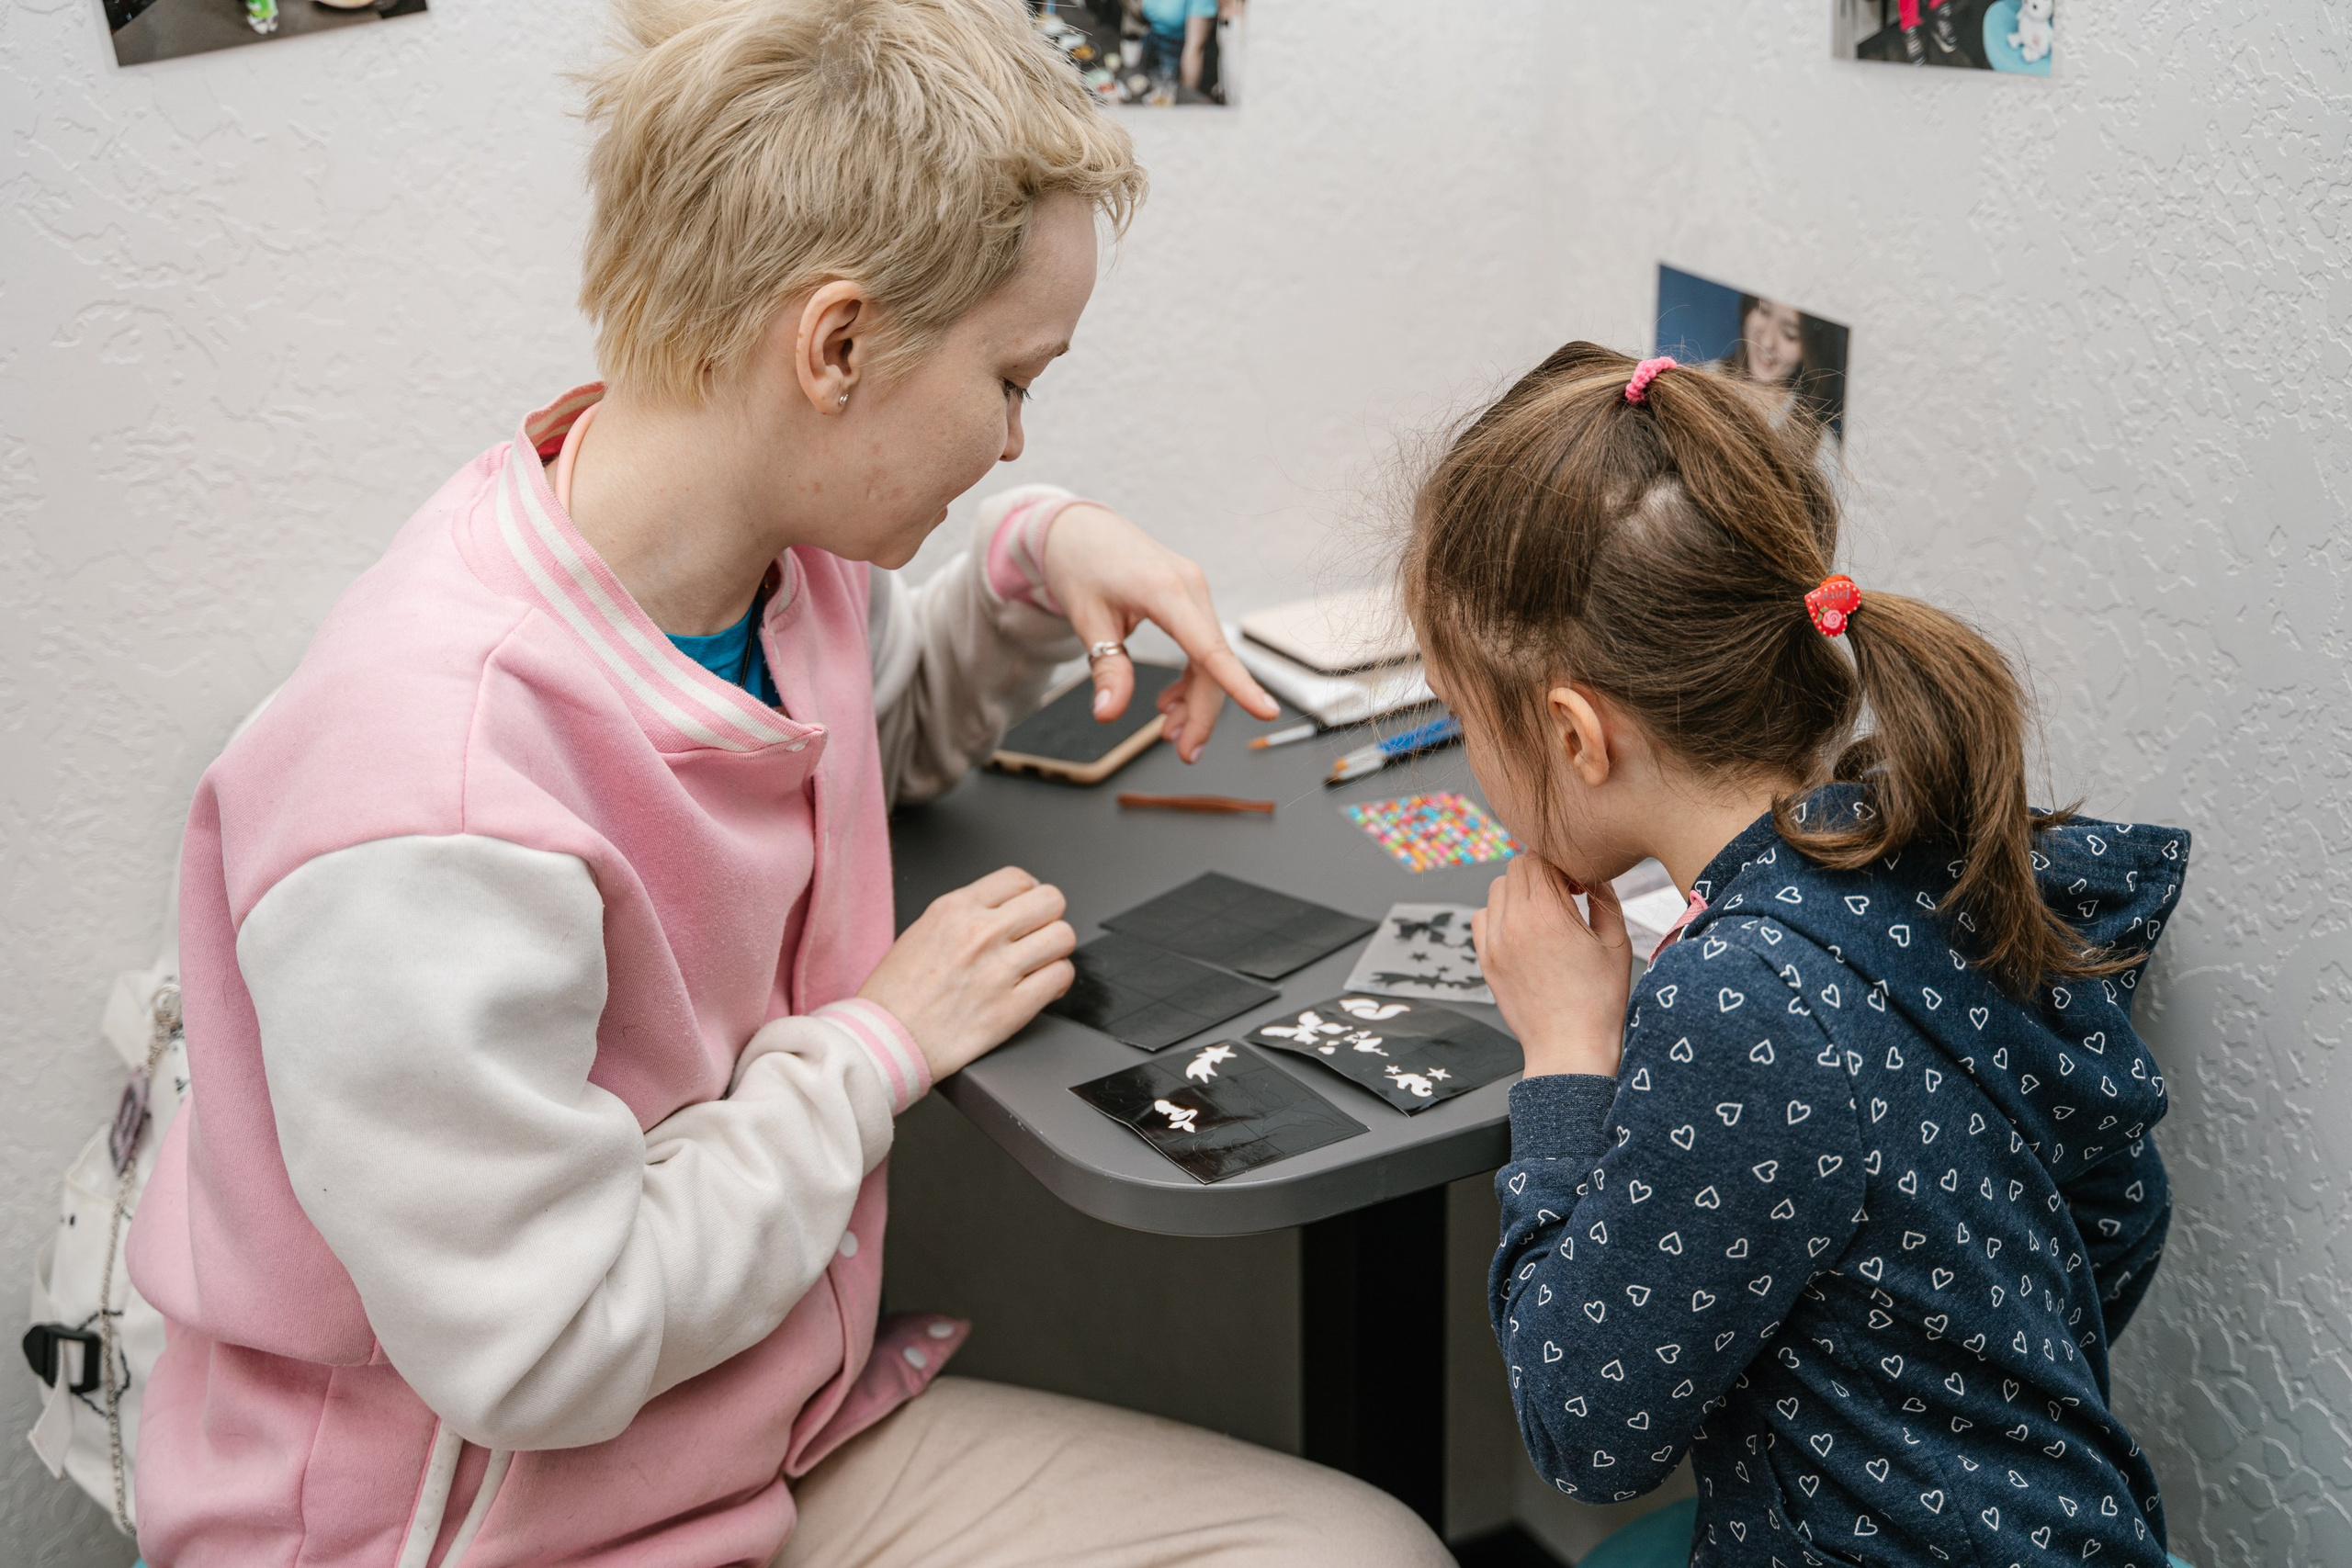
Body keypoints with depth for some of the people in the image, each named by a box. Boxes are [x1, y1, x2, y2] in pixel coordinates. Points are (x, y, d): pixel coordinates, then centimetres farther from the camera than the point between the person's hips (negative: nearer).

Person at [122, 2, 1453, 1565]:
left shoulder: (785, 556, -4)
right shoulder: (430, 798, -31)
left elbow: (890, 724, 21)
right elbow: (543, 1352, -26)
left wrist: (1037, 560, 0)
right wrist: (879, 1043, -16)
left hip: (783, 1424, 8)